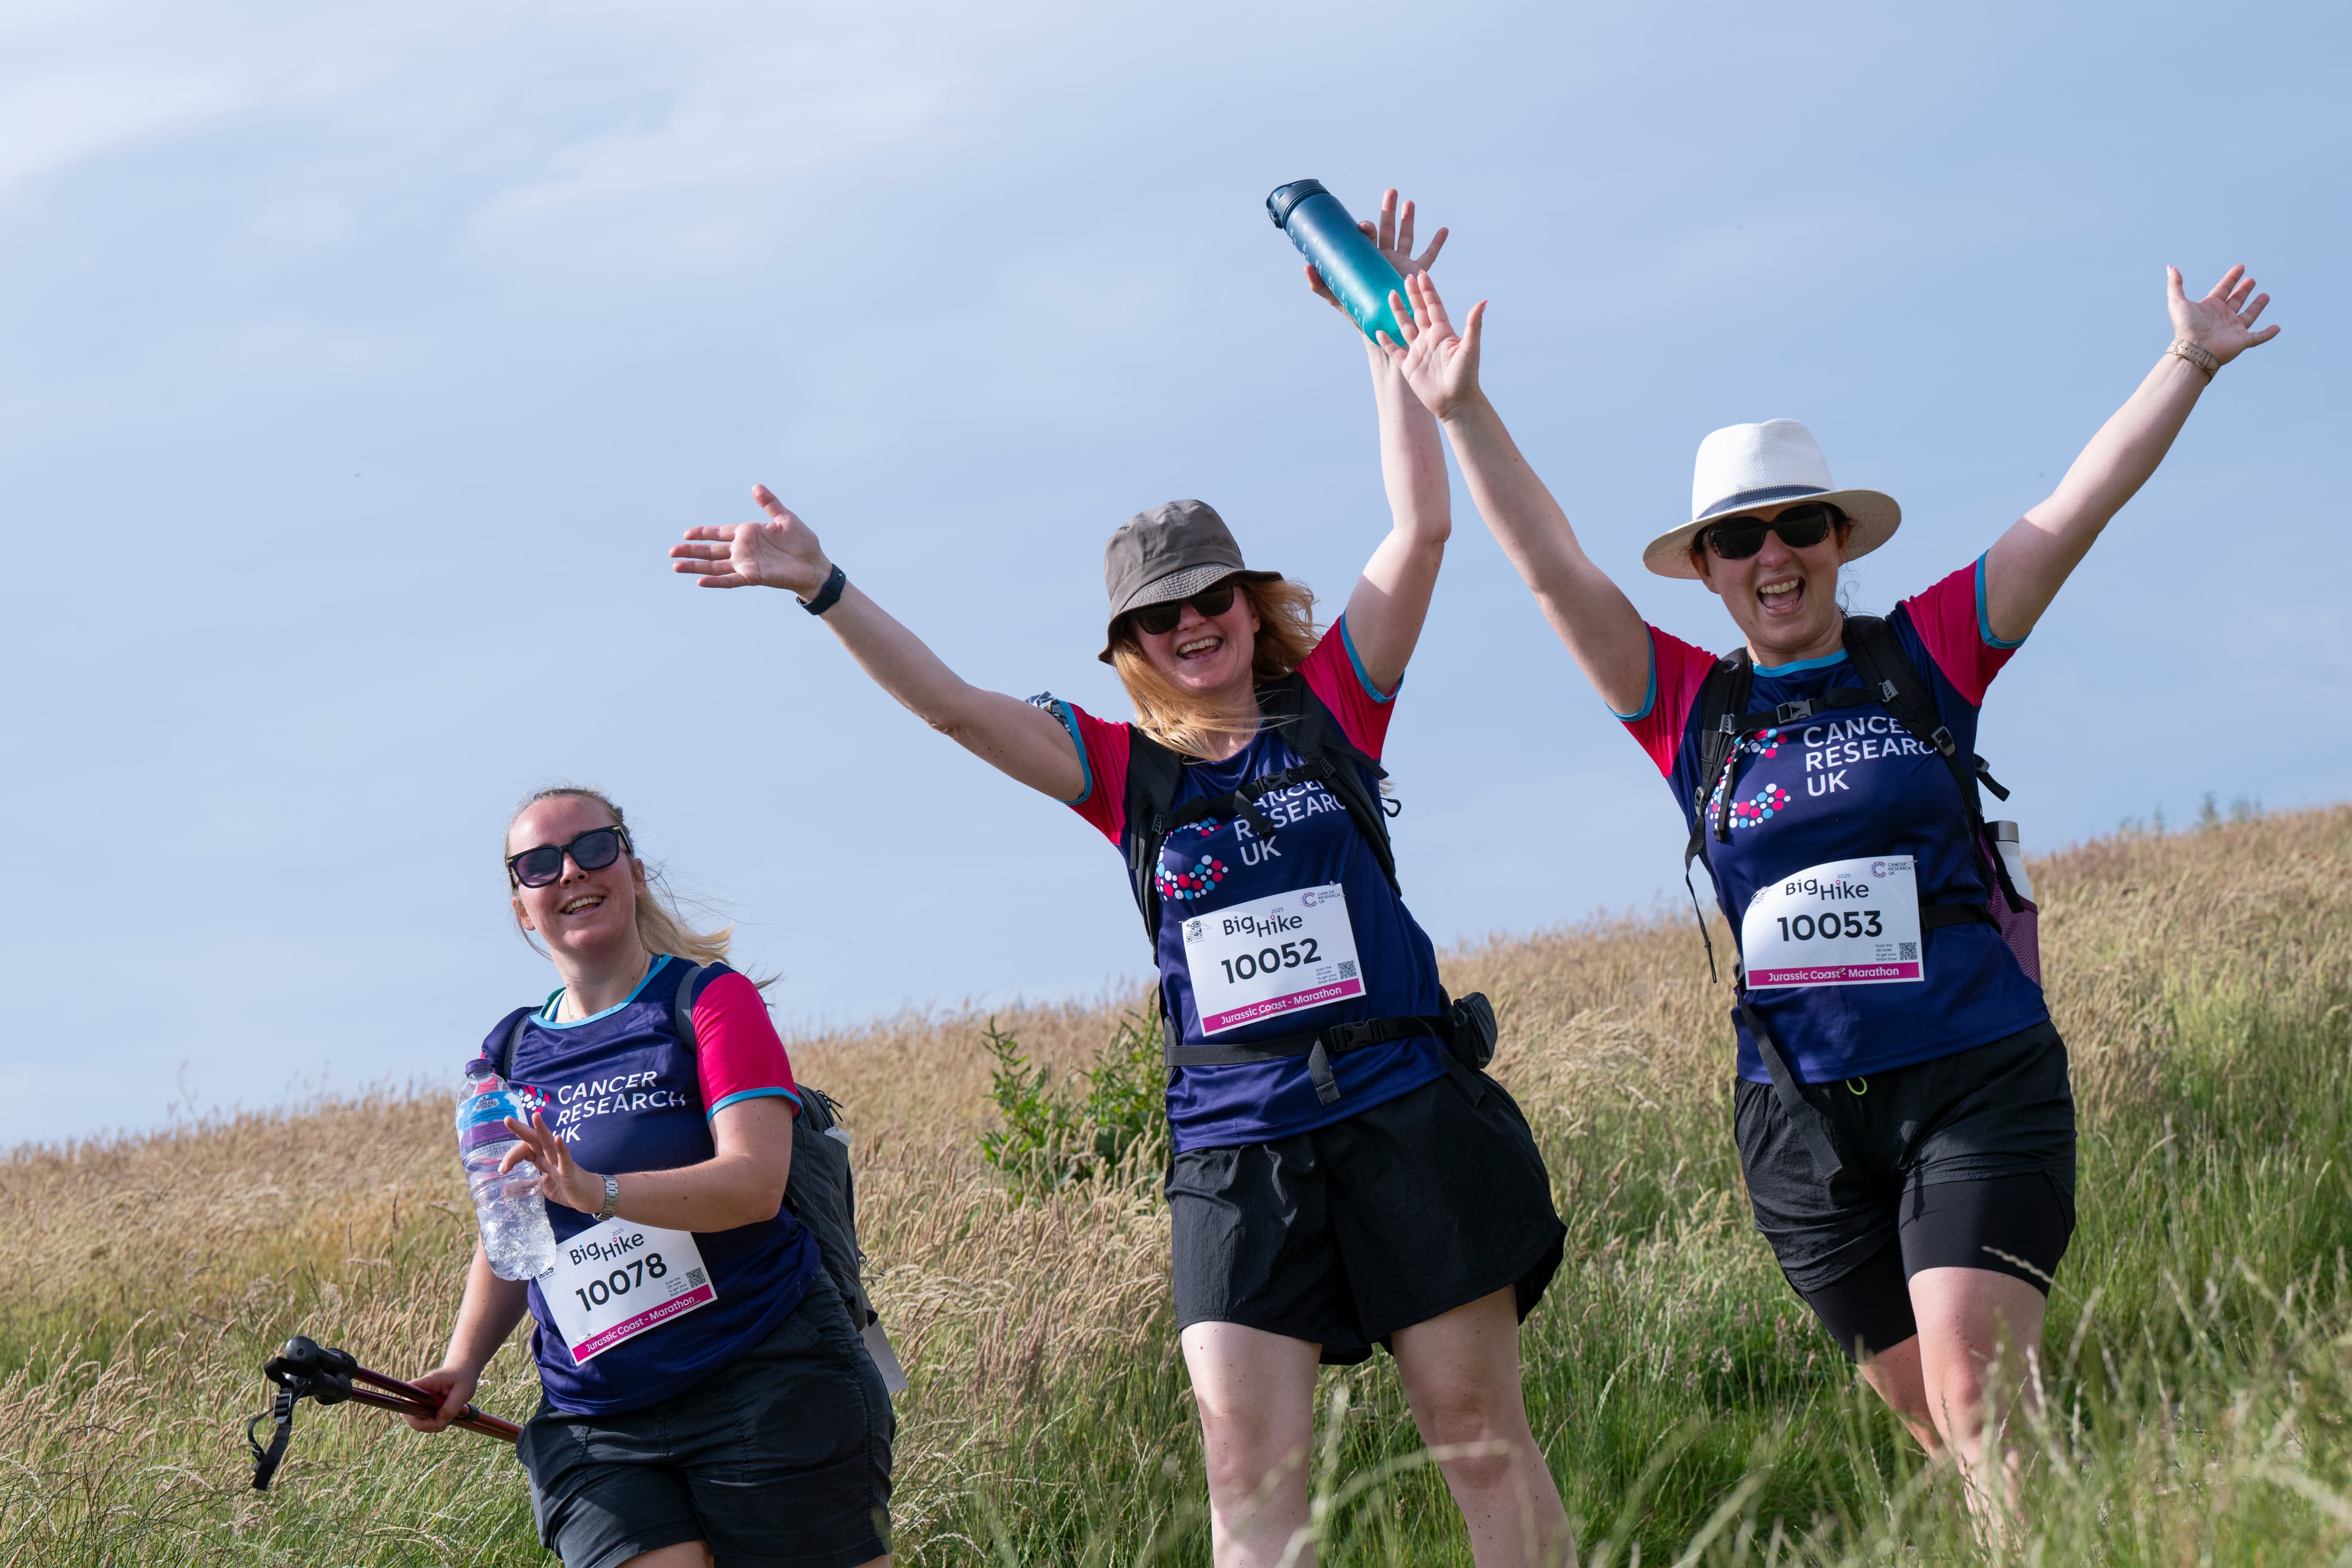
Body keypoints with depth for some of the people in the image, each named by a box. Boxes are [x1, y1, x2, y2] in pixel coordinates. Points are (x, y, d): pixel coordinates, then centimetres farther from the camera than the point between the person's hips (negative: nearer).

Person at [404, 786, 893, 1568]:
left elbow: (756, 1182, -16)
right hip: (596, 1431, 3)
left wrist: (595, 1191, -31)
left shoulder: (711, 1000, -1)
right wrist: (464, 1363, 5)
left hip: (767, 1390, -3)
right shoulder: (510, 1057, 13)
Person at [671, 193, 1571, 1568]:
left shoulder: (1331, 707, 6)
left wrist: (1388, 331, -2)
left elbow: (1423, 527, 0)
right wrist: (822, 589, -8)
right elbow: (952, 704, 2)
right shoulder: (1122, 769, 10)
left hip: (1403, 1111, -2)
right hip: (1235, 1143, 2)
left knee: (1483, 1436, 1)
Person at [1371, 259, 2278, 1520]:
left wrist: (2189, 361, -5)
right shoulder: (1689, 707, 9)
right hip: (1803, 1118, 3)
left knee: (1979, 1403, -17)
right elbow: (1552, 566, 3)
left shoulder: (1926, 653, 5)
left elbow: (2077, 509, 1)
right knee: (1938, 1425, 6)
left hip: (1978, 1083, -3)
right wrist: (1462, 412, -4)